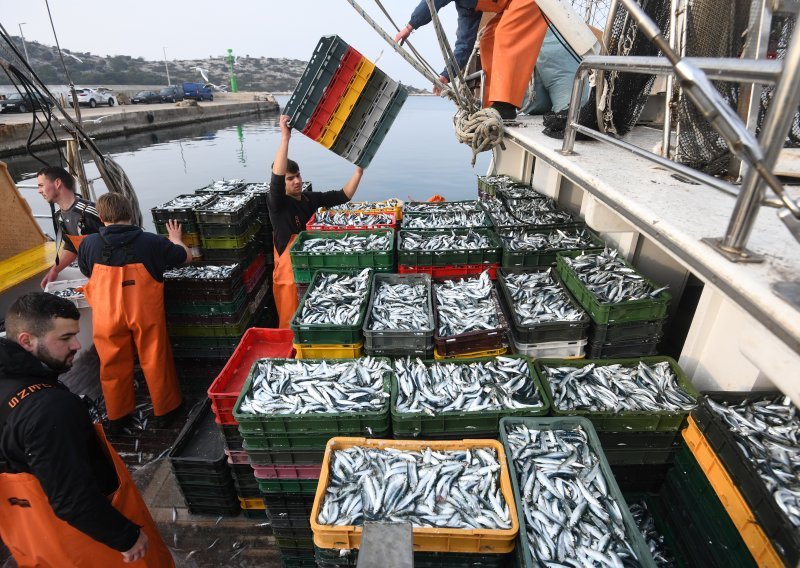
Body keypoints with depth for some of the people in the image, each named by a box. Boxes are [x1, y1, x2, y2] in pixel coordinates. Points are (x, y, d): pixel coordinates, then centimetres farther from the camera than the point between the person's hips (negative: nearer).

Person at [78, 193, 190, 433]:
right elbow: (186, 256, 4)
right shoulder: (151, 241, -10)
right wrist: (175, 239, 23)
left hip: (107, 316, 2)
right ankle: (165, 410, 27)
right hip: (145, 313, -1)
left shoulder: (89, 243, -5)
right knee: (156, 361, 13)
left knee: (113, 365, 17)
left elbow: (85, 271, 15)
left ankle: (117, 418, 32)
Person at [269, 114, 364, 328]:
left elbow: (343, 196, 3)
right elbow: (276, 178, -33)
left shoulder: (311, 198, 2)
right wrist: (285, 138, -37)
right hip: (290, 273, -5)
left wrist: (359, 171, -9)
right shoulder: (278, 204, -14)